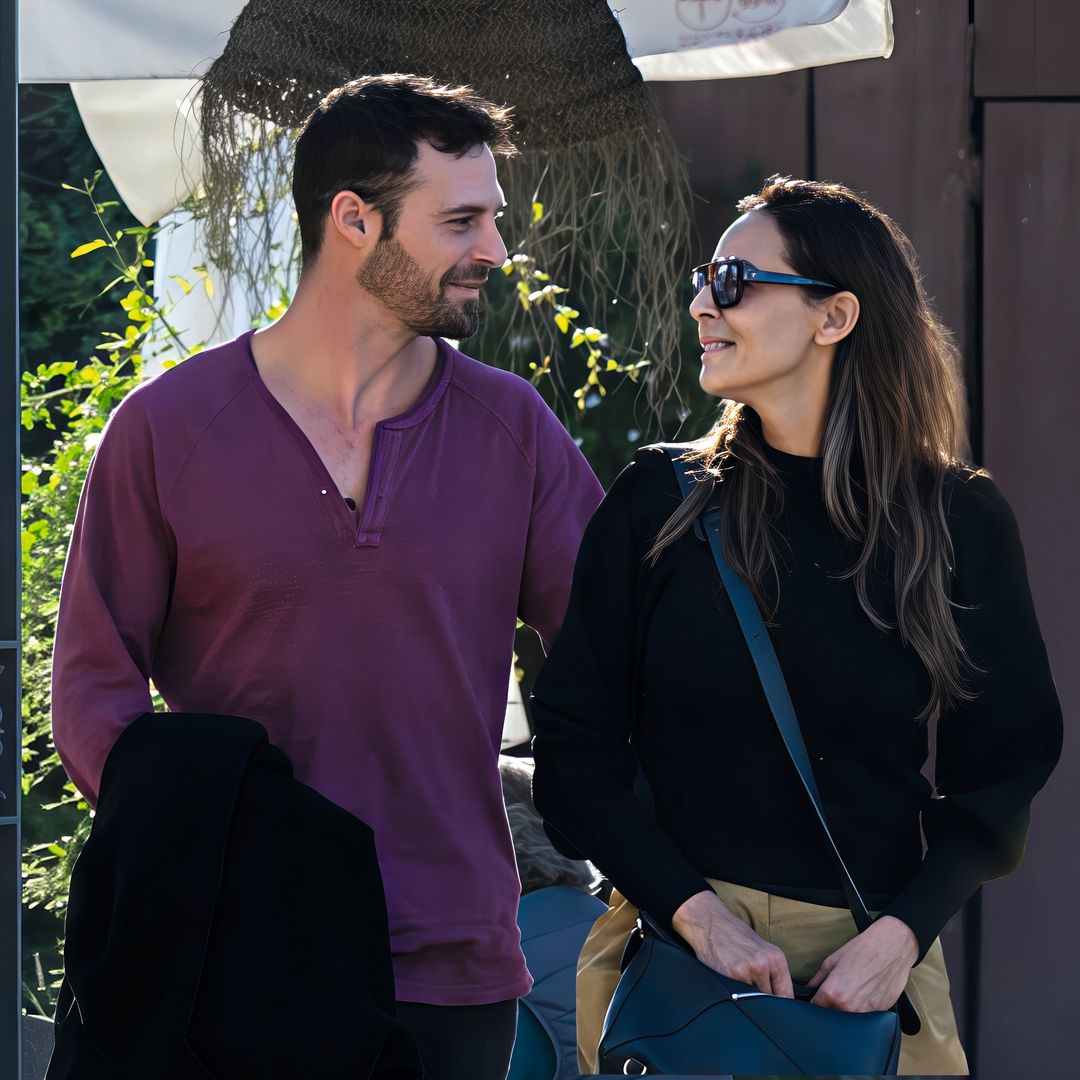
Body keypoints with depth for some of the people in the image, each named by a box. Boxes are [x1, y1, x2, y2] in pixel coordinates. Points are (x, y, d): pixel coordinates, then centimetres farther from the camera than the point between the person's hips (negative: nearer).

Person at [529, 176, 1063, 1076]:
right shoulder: (659, 503, -1)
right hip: (674, 936, 0)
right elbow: (574, 752, -2)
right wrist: (701, 915, -15)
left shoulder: (960, 521, -1)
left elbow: (1002, 769, 1)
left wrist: (899, 936, -13)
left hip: (874, 963, 0)